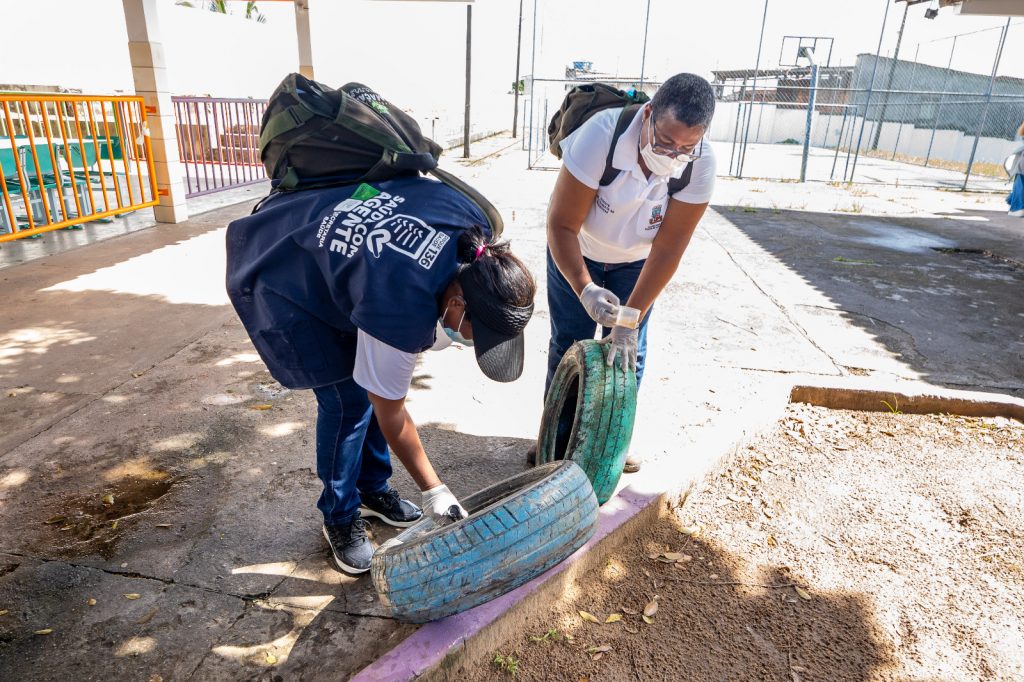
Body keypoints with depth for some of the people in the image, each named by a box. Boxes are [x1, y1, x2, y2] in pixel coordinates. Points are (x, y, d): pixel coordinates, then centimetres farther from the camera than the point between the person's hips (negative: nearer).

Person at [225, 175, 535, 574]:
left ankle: (373, 489, 25)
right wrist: (433, 490, -14)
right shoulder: (402, 311, -39)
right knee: (348, 399, -9)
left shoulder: (473, 229, -21)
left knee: (375, 384, 6)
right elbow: (391, 415, -24)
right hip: (281, 282, -7)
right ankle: (339, 516, 13)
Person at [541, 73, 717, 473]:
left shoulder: (701, 163, -28)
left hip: (636, 261, 2)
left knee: (629, 353, 2)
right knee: (568, 346, 0)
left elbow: (668, 249, -25)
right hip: (576, 253, -2)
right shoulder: (600, 135, -35)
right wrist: (584, 289, -44)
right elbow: (561, 224, -31)